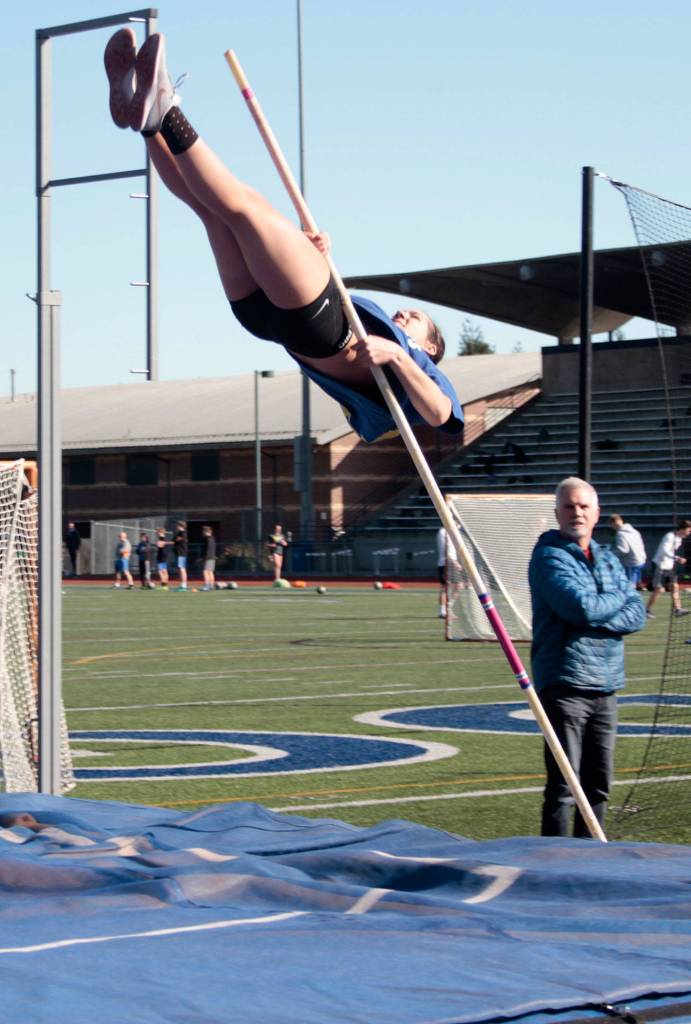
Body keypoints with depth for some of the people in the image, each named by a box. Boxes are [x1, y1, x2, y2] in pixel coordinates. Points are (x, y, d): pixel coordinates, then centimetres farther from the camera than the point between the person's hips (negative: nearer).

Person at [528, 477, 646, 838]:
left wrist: (597, 618, -13)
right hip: (565, 686, -7)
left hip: (605, 687, 7)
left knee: (598, 785, 10)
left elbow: (637, 615, 4)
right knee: (563, 786, -7)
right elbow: (581, 607, -19)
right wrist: (619, 598, -2)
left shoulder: (608, 560, 16)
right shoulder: (549, 557, -5)